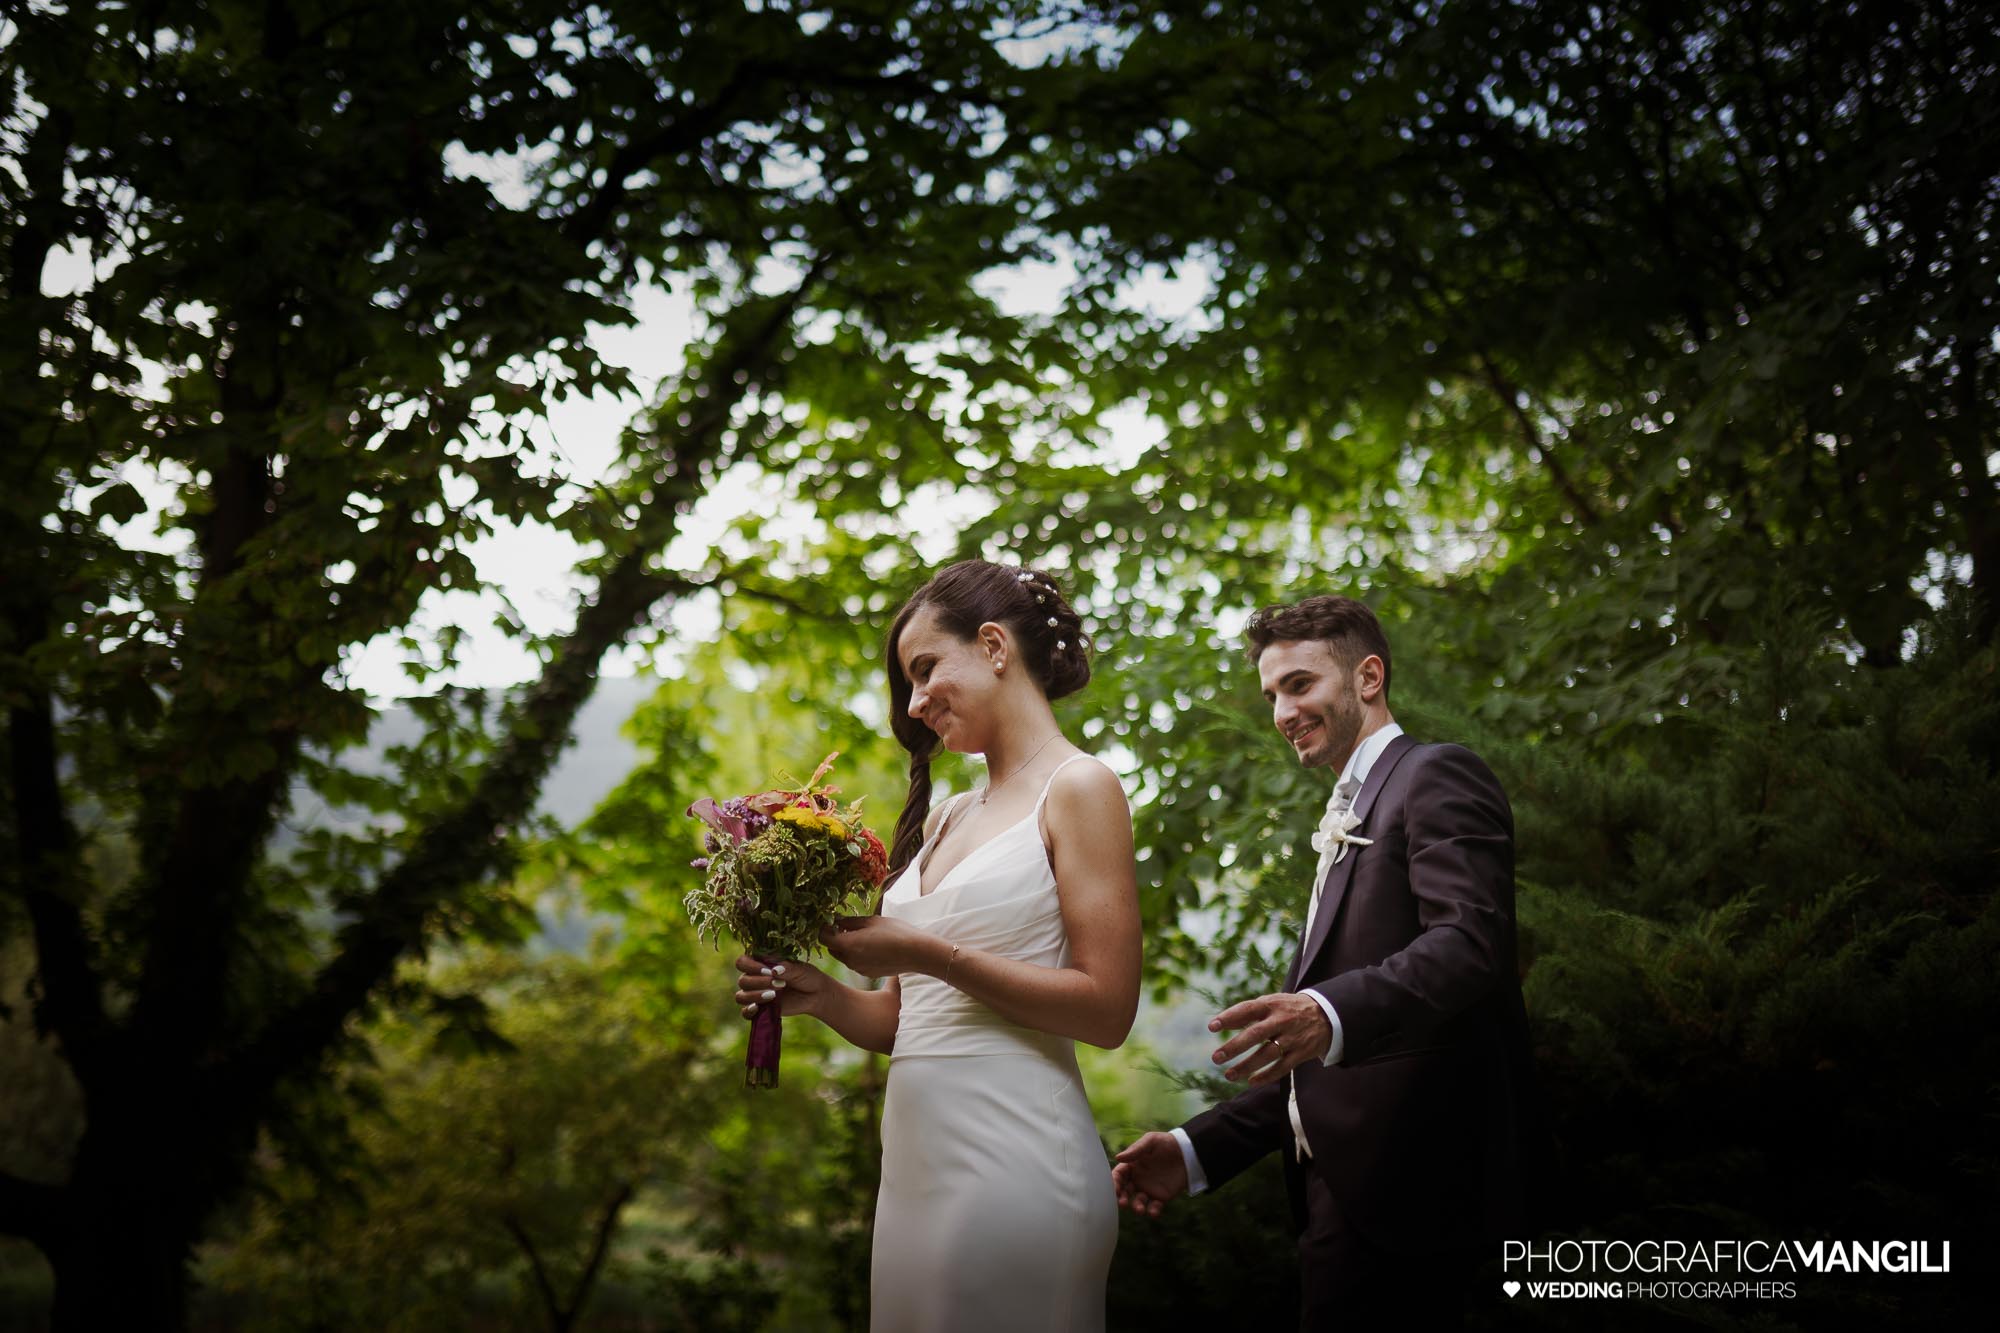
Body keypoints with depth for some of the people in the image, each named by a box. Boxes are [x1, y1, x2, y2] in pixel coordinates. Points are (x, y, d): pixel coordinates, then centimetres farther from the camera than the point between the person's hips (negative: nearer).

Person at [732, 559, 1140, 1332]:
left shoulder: (1077, 789, -3)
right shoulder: (944, 820, 17)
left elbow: (1107, 1009, -12)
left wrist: (931, 954, -14)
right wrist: (823, 997, 0)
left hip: (1010, 1157, -6)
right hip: (916, 1154, 7)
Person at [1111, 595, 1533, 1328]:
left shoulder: (1438, 776, -3)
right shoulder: (1347, 821, 26)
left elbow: (1469, 941, -22)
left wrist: (1330, 1016, -37)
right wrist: (1199, 1150, 18)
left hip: (1402, 1178, -9)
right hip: (1343, 1184, 9)